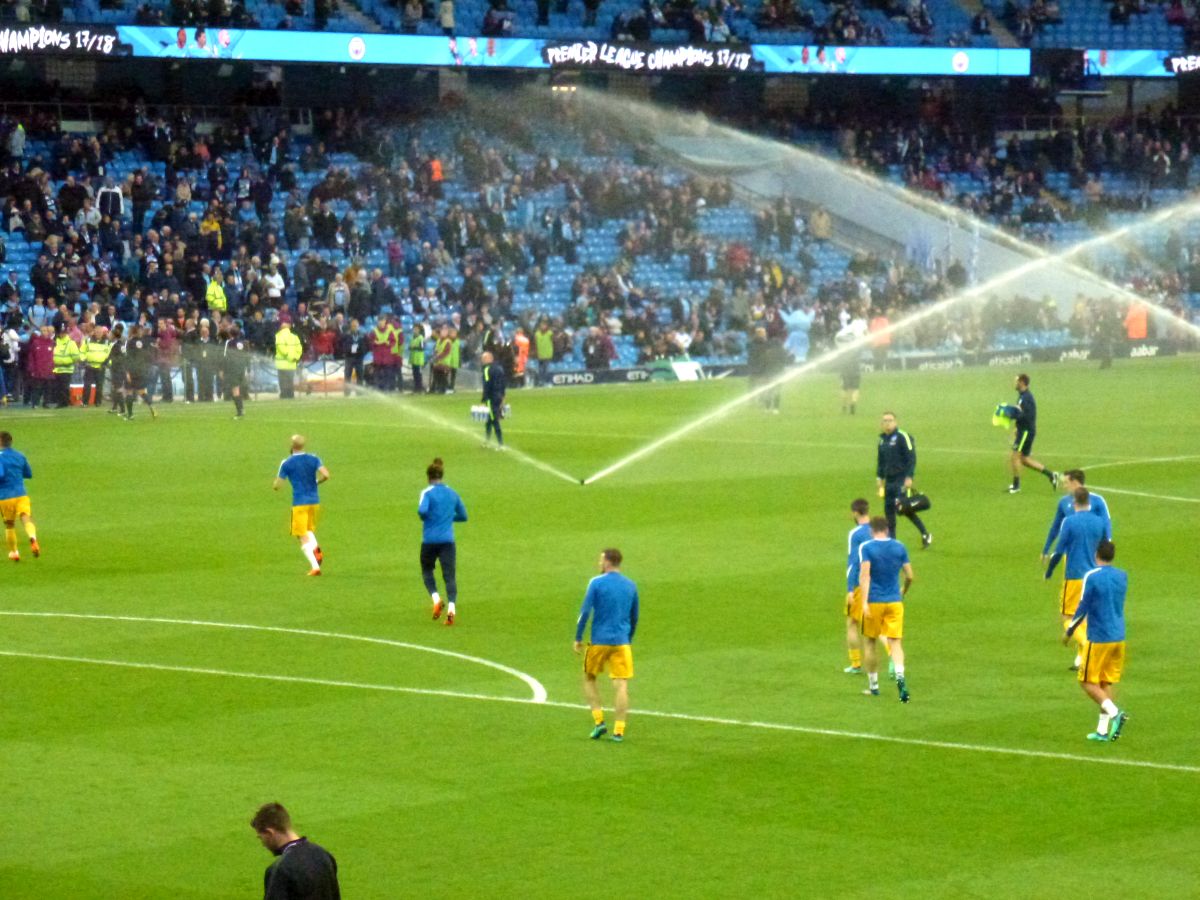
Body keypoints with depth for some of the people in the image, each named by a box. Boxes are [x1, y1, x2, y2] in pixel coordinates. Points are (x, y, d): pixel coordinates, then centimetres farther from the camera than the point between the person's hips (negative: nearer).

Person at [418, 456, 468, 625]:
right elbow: (463, 516, 16)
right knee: (450, 575, -2)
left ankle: (435, 598, -7)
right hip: (448, 540, 3)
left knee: (427, 571, 17)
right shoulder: (452, 493, 10)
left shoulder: (427, 493, -5)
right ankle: (451, 607, -21)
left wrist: (424, 518, -1)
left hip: (430, 540, -3)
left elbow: (422, 511, -23)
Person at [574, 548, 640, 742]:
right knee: (621, 685, 1)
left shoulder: (596, 583, -6)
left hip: (599, 641, -3)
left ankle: (598, 721, 5)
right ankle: (618, 730, -4)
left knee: (589, 678, 16)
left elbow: (585, 612, -9)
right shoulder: (630, 586, 8)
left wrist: (578, 638, -1)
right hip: (622, 642, 3)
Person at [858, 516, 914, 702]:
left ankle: (873, 685, 18)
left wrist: (864, 602, -20)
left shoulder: (866, 547, -6)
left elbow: (865, 575, -16)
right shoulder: (899, 547, 4)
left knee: (870, 642, 12)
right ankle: (900, 675, -26)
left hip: (874, 602, -2)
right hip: (894, 601, 2)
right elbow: (909, 576, 7)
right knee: (895, 642, 0)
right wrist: (904, 592, 27)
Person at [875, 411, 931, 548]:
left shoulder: (902, 437, -10)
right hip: (889, 480, 7)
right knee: (888, 509, 4)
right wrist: (879, 477, 19)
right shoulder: (882, 439, 13)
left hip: (902, 480, -7)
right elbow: (880, 460, 25)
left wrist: (909, 477, -18)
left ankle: (925, 534, 1)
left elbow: (911, 458, -13)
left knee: (905, 508, -12)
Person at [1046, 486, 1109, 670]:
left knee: (1068, 617, 3)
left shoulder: (1069, 522, -11)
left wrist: (1048, 573, 3)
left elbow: (1058, 551, -10)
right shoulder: (1100, 522, 3)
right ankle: (1080, 659, 14)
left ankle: (1086, 644, -21)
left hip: (1074, 577, -5)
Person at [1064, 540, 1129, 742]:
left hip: (1099, 639, -6)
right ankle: (1103, 730, 8)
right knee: (1106, 683, 12)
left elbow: (1083, 608, -12)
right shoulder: (1122, 577, 7)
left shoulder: (1092, 577, -12)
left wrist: (1068, 632, 0)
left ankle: (1114, 713, -18)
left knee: (1088, 682, 3)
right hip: (1119, 637, 6)